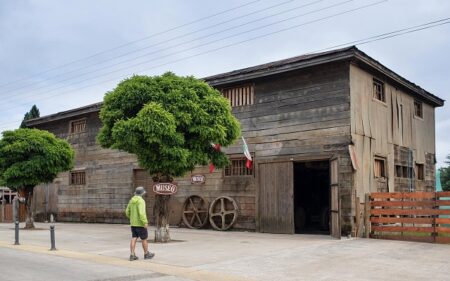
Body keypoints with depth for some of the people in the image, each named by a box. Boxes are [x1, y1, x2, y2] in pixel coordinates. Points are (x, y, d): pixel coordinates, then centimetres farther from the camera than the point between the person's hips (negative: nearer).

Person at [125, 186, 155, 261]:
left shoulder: (131, 200, 9)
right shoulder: (141, 201, -17)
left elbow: (127, 212, 13)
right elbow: (141, 213, -27)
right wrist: (145, 222, -25)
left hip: (133, 223, 7)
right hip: (140, 223, -7)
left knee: (134, 239, 5)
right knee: (144, 239, 7)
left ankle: (132, 255, -1)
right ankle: (146, 254, 18)